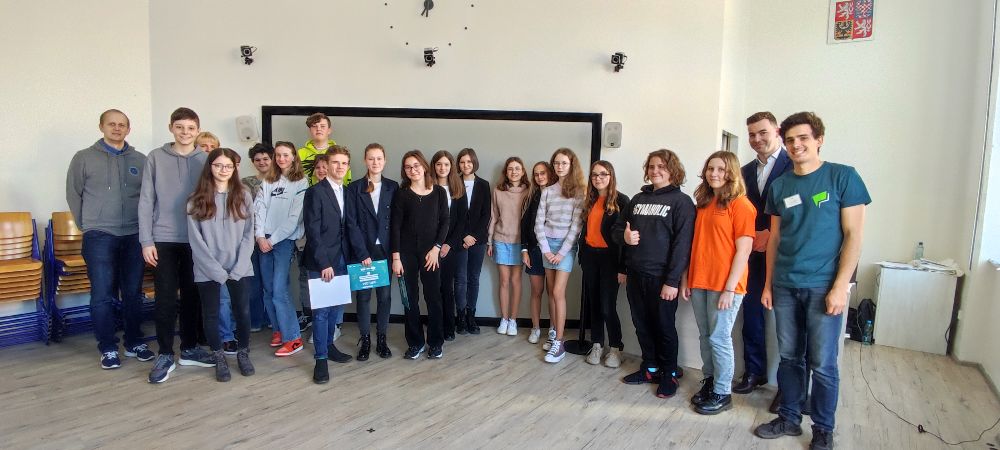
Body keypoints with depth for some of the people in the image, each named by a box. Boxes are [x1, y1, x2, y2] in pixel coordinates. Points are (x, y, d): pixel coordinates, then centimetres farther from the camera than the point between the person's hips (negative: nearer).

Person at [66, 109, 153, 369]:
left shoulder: (140, 160, 8)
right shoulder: (84, 158, 4)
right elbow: (74, 195, 7)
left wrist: (144, 227, 4)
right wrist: (88, 227, 5)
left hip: (134, 236, 2)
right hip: (99, 237, -2)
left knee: (134, 293, 8)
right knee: (102, 295, -2)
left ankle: (134, 343, 19)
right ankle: (108, 348, 8)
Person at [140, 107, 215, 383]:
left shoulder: (206, 160, 4)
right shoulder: (155, 158, 0)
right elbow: (146, 201, -1)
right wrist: (146, 240, -6)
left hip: (197, 240, 2)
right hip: (164, 240, -2)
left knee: (193, 297, 10)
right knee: (166, 299, 1)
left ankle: (189, 349, 23)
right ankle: (165, 355, 12)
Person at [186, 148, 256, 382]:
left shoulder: (243, 196, 3)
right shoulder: (196, 200, -1)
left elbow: (248, 235, 0)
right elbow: (195, 240, -5)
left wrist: (238, 268, -9)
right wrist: (217, 270, -11)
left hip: (239, 268, 1)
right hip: (208, 270, 0)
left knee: (242, 311, 5)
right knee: (211, 314, 8)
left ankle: (243, 353, 25)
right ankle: (219, 358, 24)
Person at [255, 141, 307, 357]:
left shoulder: (300, 183, -3)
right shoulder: (268, 182, 13)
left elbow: (294, 217, -9)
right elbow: (259, 209, 5)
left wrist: (273, 239, -10)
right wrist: (260, 236, -7)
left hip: (285, 240, -5)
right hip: (264, 240, 5)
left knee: (279, 291, -11)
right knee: (268, 290, 8)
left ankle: (293, 338, -5)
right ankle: (280, 329, 22)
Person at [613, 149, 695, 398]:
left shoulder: (681, 202, -5)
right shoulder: (638, 198, 13)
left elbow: (682, 244, -12)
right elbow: (617, 228, 18)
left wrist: (672, 281, -17)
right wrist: (624, 236, -7)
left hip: (661, 278, -5)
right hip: (635, 275, 5)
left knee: (664, 326, 6)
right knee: (642, 325, 13)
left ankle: (669, 373, 22)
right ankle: (650, 368, 29)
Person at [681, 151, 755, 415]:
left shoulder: (740, 204, -7)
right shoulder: (703, 203, 12)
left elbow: (743, 250, -11)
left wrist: (729, 288, -14)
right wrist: (685, 278, 10)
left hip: (724, 285, -6)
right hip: (699, 282, 6)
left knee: (719, 339, 1)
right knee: (705, 337, 12)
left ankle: (722, 393, 14)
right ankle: (709, 382, 27)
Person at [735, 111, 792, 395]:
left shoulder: (794, 166, -6)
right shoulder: (747, 171, 14)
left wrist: (772, 235, -14)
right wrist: (751, 238, -1)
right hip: (754, 254, 6)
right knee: (752, 313, 9)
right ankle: (754, 372, 23)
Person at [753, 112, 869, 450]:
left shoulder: (843, 177, -4)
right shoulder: (780, 185, 8)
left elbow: (853, 235, -7)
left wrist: (840, 286, -12)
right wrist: (768, 284, 10)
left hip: (823, 287, -4)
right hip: (785, 287, 4)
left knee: (822, 364, 4)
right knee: (789, 358, 12)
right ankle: (789, 418, 27)